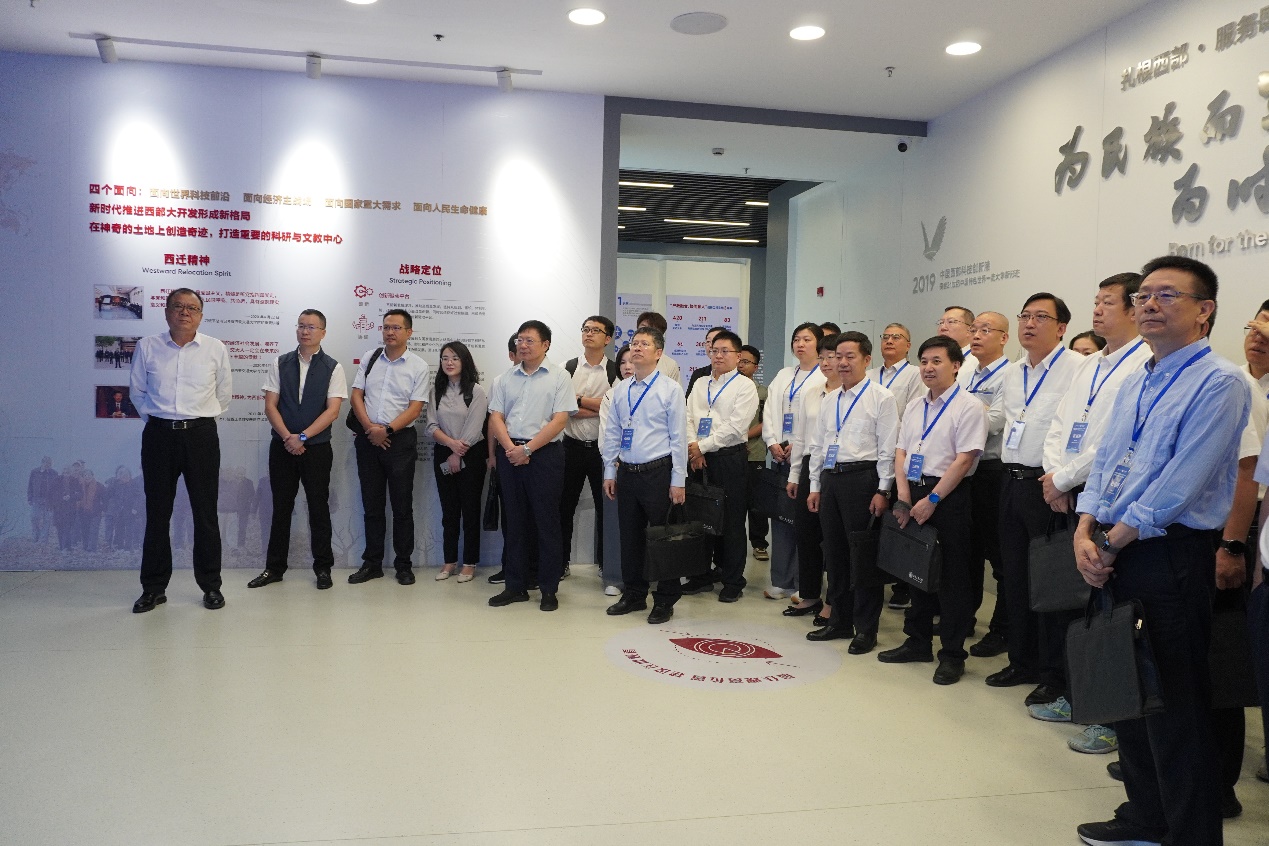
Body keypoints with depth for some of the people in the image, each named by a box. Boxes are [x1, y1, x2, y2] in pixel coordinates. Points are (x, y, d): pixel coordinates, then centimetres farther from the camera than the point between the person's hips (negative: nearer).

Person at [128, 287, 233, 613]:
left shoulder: (215, 349, 2)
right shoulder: (147, 347, 3)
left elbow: (224, 393, 13)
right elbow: (137, 391, 15)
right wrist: (155, 418, 12)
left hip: (201, 435, -1)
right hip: (159, 435, 1)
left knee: (205, 513, 3)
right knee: (157, 513, 7)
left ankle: (211, 586, 14)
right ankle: (153, 588, 17)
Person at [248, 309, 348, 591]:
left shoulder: (333, 368, -2)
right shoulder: (279, 364, 5)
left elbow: (332, 411, -8)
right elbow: (270, 405, 1)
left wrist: (302, 437, -15)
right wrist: (288, 437, -12)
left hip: (317, 447, -2)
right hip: (282, 446, 2)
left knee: (319, 507, 4)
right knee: (281, 507, 8)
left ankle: (323, 568, 13)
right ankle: (274, 568, 18)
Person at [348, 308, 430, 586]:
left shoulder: (418, 366, -1)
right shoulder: (369, 358, 8)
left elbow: (415, 408, -7)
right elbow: (356, 395, 4)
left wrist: (387, 430, -16)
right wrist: (370, 428, -9)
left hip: (400, 439, -3)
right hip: (368, 438, 3)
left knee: (402, 505, 3)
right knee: (372, 504, 10)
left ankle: (403, 564, 14)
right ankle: (372, 563, 19)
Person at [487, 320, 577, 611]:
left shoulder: (558, 376, 0)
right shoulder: (506, 378, 13)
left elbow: (559, 420, -9)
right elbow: (496, 418, 7)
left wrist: (527, 449, -14)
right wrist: (510, 448, -10)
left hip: (544, 455, -4)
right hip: (510, 454, 4)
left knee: (547, 523, 0)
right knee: (514, 522, 9)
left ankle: (549, 589, 9)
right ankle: (516, 586, 18)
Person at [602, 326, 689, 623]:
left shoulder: (670, 390, -5)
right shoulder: (620, 390, 9)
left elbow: (679, 437, -6)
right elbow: (611, 433, 13)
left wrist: (678, 480, -9)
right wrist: (610, 471, 8)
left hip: (658, 473, -5)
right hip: (627, 473, 5)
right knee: (630, 536, 12)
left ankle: (665, 600, 16)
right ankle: (633, 595, 27)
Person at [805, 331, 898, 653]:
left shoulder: (881, 397, -4)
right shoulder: (829, 400, 15)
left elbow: (888, 448, -8)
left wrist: (883, 491, -13)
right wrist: (815, 486, 13)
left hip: (862, 478, -6)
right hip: (830, 479, 7)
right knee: (834, 553, 13)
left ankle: (866, 629, 11)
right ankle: (839, 621, 26)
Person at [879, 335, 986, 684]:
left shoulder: (968, 406, -9)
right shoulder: (915, 406, 13)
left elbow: (964, 459, -15)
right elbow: (901, 451, 12)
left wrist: (932, 500, -17)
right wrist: (903, 495, -2)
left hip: (948, 498, -7)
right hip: (914, 493, 7)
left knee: (951, 577, 1)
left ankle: (952, 655, 11)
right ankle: (918, 642, 27)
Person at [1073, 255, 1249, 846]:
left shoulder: (1219, 383, -12)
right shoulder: (1134, 384, 14)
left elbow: (1179, 484, -19)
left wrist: (1111, 542, -12)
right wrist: (1085, 533, -2)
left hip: (1171, 556, -8)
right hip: (1114, 555, 8)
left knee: (1174, 708, 2)